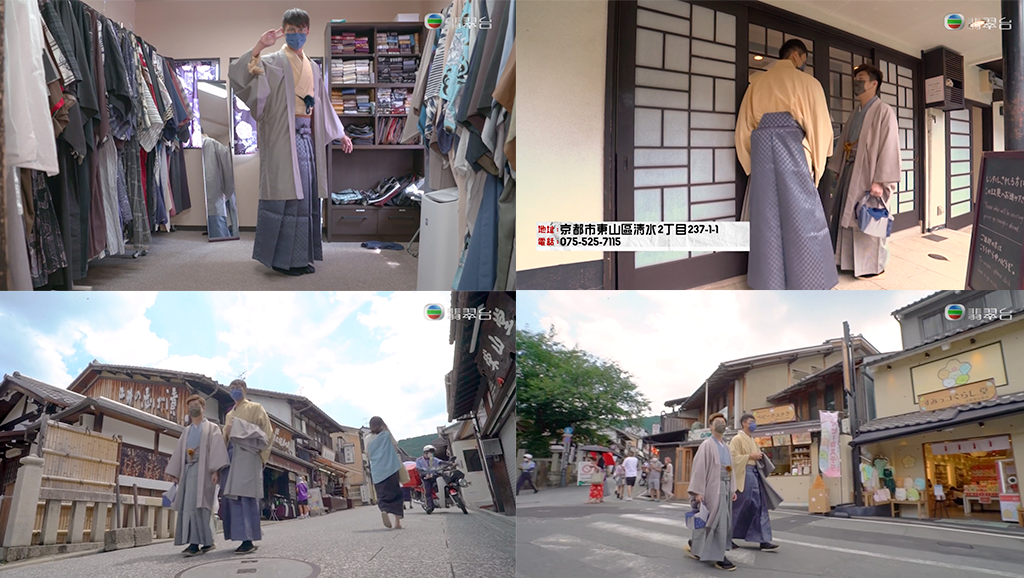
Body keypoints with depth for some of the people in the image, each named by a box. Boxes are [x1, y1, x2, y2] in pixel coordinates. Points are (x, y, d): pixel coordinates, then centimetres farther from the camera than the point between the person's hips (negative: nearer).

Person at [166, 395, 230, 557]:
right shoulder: (186, 431, 24)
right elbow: (178, 452, 19)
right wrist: (173, 472, 8)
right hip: (187, 469, 6)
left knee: (196, 504, -17)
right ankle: (206, 541, 1)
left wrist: (216, 470, -19)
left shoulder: (212, 428, 6)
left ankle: (196, 543, -21)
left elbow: (217, 449, -6)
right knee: (188, 505, -1)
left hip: (203, 469, -6)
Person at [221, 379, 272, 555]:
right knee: (233, 496, -3)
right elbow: (226, 437, 23)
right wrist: (226, 433, 0)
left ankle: (249, 540, -20)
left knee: (245, 495, -16)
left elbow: (267, 432, 0)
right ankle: (244, 537, -2)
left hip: (247, 455, -7)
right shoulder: (229, 414, 26)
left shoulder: (255, 408, 8)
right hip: (231, 455, 7)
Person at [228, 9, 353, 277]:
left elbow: (323, 105, 26)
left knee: (306, 196, 6)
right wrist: (259, 46, -26)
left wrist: (340, 134, 25)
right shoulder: (272, 62, -1)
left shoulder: (313, 68, 18)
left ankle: (300, 256, 14)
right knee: (286, 194, -7)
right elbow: (238, 75, -18)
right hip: (282, 137, -6)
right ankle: (282, 258, 2)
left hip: (307, 137, 7)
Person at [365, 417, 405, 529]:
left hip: (376, 471, 1)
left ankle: (383, 510, -26)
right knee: (395, 493, 5)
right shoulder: (387, 435, 2)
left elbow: (367, 453, 8)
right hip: (391, 468, -1)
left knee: (382, 494, 6)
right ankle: (397, 522, -1)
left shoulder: (368, 438, 4)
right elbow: (396, 449, 7)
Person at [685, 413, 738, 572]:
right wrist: (698, 491, -18)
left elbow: (731, 468, 17)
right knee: (718, 521, -8)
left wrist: (733, 489, 11)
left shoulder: (726, 447, 16)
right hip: (713, 487, -8)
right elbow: (699, 468, -13)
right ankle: (719, 557, -3)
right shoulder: (707, 445, -9)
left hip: (725, 487, 8)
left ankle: (695, 545, 26)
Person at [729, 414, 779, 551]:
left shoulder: (752, 441, 18)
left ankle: (763, 540, 0)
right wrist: (750, 456, -16)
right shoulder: (737, 439, -7)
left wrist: (759, 456, 7)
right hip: (743, 475, -8)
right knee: (739, 508, -3)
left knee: (760, 506, 2)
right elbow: (733, 458, -15)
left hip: (754, 474, 8)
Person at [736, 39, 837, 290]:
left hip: (761, 157, 4)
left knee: (766, 222, 6)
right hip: (794, 157, -4)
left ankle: (769, 285, 9)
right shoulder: (807, 83, 2)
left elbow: (743, 128, 11)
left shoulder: (756, 83, 13)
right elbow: (820, 128, 1)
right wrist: (816, 168, 10)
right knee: (802, 223, 0)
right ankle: (807, 284, 3)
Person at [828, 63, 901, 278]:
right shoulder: (856, 114, 15)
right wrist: (839, 170, 13)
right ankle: (855, 261, 21)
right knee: (850, 219, 11)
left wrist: (879, 180, -22)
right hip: (851, 174, 8)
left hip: (870, 176, -8)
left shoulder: (884, 111, -10)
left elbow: (888, 147, -16)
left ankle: (874, 265, 10)